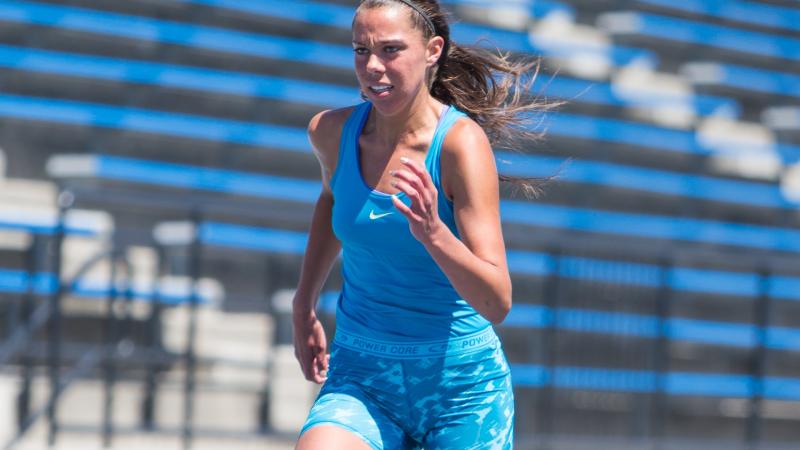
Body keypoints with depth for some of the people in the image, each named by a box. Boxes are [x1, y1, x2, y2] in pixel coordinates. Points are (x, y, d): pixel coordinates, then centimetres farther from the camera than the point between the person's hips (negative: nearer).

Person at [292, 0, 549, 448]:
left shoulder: (461, 142, -17)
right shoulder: (331, 131, -3)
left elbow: (496, 305, -23)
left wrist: (434, 233, -38)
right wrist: (304, 304, 21)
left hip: (461, 382, -3)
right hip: (362, 376, 3)